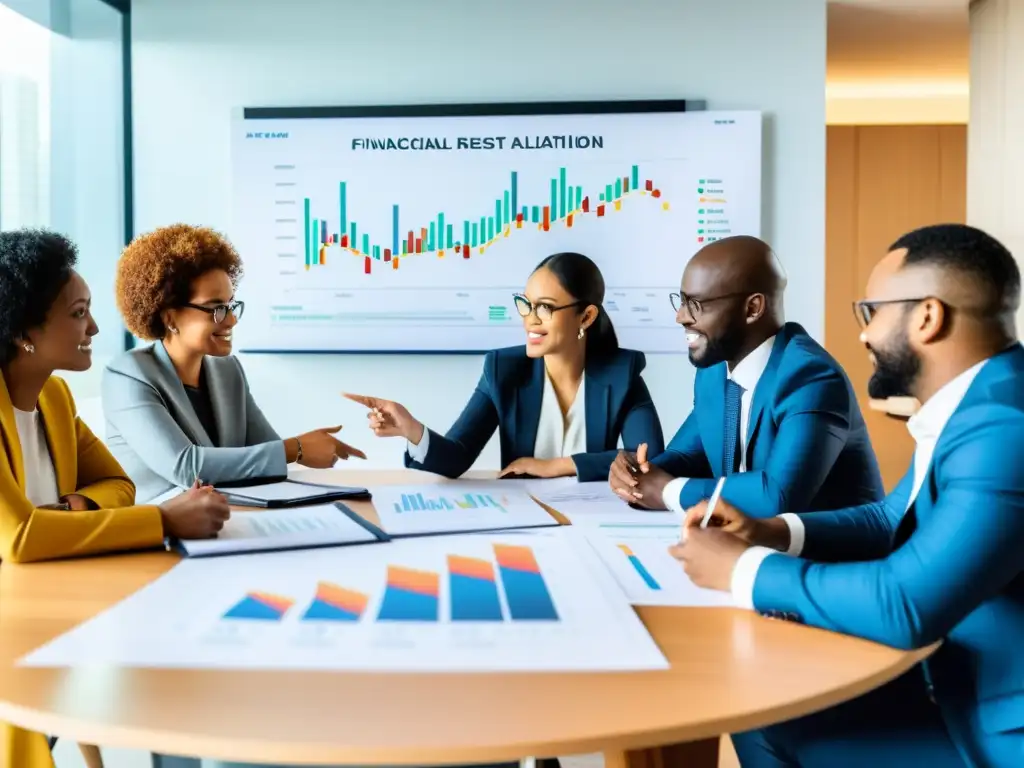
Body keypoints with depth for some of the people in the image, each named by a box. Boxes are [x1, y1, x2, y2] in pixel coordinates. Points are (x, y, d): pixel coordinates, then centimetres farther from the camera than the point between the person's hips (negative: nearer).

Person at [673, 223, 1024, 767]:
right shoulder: (971, 407, 5)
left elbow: (906, 605, -34)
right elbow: (892, 520, 17)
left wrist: (743, 569, -19)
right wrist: (768, 532, 1)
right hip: (962, 685, 8)